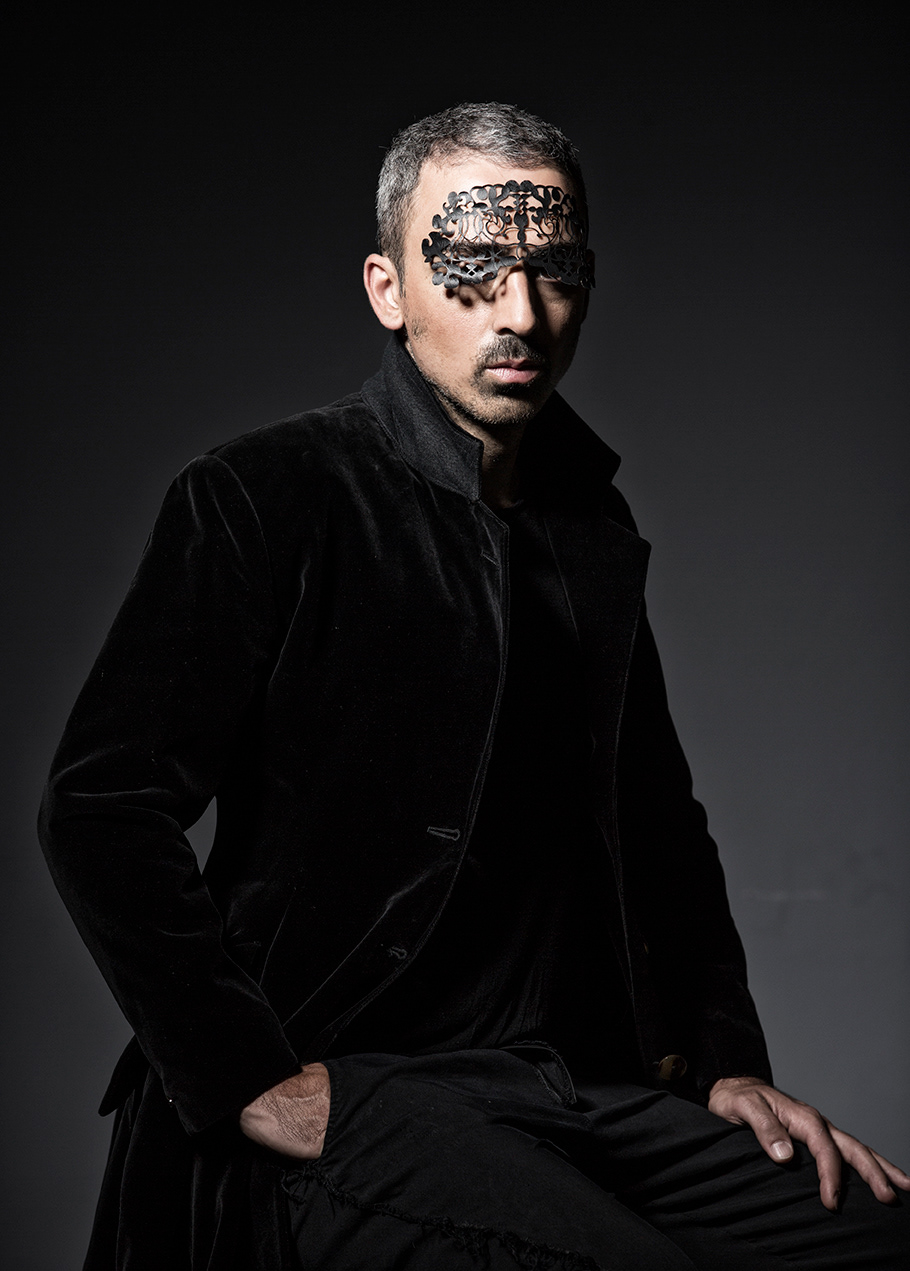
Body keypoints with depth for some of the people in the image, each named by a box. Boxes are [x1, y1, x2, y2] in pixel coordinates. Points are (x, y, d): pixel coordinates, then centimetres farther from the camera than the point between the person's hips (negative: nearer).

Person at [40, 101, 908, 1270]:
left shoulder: (594, 527, 17)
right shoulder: (266, 497, -3)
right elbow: (101, 807, -9)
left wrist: (725, 1058, 14)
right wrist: (252, 1081, -14)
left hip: (587, 1088, 6)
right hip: (345, 1101, -6)